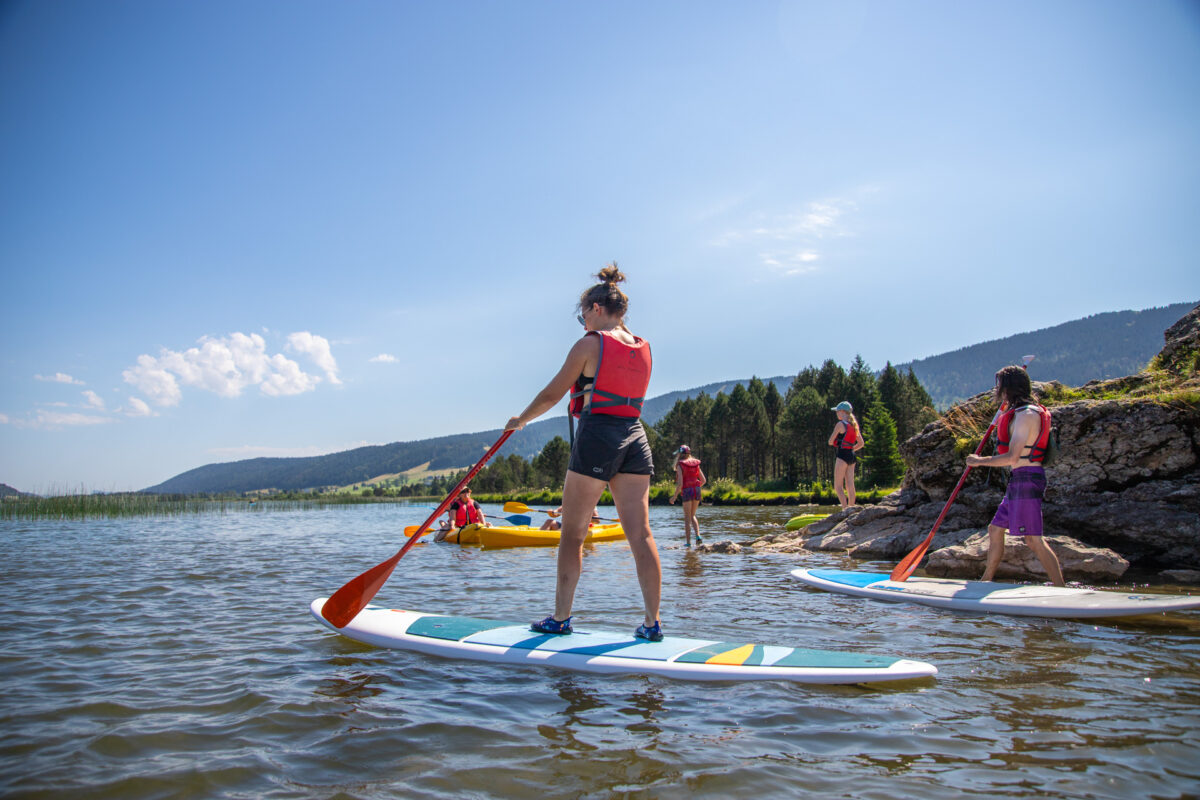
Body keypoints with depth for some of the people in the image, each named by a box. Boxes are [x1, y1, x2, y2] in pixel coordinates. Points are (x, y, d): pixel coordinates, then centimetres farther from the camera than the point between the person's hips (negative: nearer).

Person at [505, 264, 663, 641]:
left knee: (572, 533, 5)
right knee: (640, 534, 3)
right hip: (636, 438, 6)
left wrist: (520, 420, 14)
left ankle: (560, 617, 11)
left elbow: (552, 394, 0)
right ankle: (652, 621, 4)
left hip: (597, 434, -5)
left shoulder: (589, 344, -4)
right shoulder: (643, 348, 12)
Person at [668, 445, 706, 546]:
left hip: (687, 491, -5)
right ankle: (698, 536, 2)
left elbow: (680, 483, -12)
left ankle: (688, 542, 2)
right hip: (697, 490, 5)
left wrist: (674, 496, -4)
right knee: (692, 515, 20)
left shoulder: (680, 465, -5)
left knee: (687, 518, 3)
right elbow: (704, 480, 11)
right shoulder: (695, 464, 10)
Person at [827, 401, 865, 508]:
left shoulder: (840, 424, -10)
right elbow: (861, 444, 19)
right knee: (850, 486, 8)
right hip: (852, 456, 8)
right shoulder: (854, 425, 13)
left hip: (842, 455, -8)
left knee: (838, 486, -5)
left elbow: (830, 442, -7)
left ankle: (845, 510, -13)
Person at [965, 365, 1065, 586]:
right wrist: (1002, 421, 24)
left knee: (1033, 540, -11)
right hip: (1019, 481, 11)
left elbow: (1012, 457, -23)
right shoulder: (1019, 412, 15)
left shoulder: (1026, 415, -16)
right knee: (995, 529, 15)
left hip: (1026, 479, -11)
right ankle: (986, 581, 24)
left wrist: (979, 461, -12)